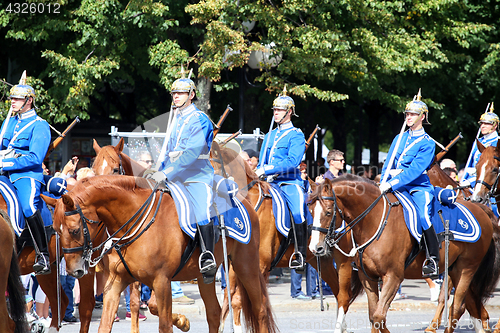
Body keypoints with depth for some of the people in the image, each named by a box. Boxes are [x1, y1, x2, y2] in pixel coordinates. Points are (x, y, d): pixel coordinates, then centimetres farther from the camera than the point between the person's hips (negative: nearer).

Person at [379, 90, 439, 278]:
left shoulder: (427, 144, -3)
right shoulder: (399, 139, 16)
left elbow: (415, 170, -14)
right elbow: (388, 165, 17)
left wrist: (391, 184, -23)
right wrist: (383, 185, -2)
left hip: (419, 187, -6)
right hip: (396, 188, 6)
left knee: (423, 217, -28)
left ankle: (433, 260, -20)